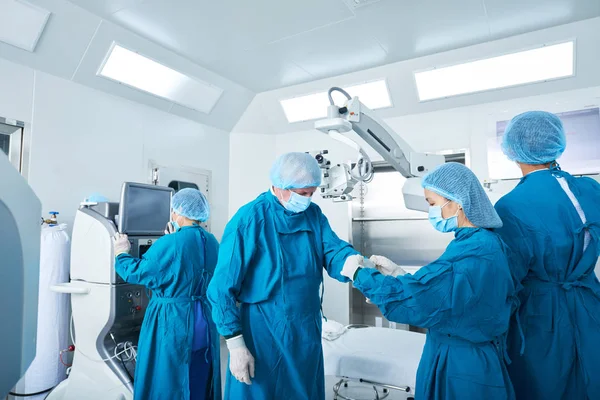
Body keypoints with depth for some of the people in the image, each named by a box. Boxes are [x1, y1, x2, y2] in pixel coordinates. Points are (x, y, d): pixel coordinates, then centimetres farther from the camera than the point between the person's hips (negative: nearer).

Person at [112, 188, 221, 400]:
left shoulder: (170, 244, -19)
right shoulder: (212, 242, 2)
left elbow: (136, 272, -9)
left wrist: (121, 253, 9)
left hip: (172, 323, -6)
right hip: (205, 323, 7)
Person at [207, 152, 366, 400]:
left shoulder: (314, 214, 2)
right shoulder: (249, 219, -17)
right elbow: (222, 287, -16)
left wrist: (352, 262, -33)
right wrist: (235, 343, -16)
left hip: (307, 330, 6)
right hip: (263, 332, -5)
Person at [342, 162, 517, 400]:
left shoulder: (471, 254, -29)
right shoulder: (483, 242, 2)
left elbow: (406, 299, -29)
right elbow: (436, 290, 8)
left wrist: (359, 274, -16)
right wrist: (397, 273, 0)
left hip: (462, 366, -8)